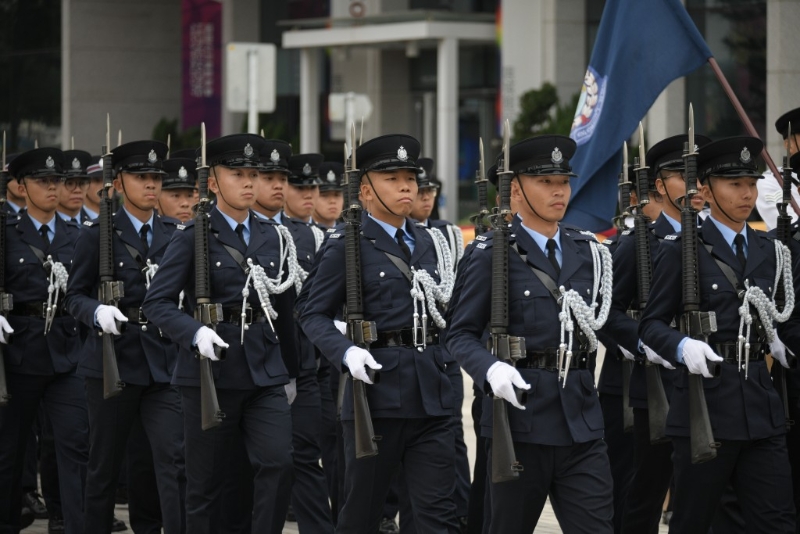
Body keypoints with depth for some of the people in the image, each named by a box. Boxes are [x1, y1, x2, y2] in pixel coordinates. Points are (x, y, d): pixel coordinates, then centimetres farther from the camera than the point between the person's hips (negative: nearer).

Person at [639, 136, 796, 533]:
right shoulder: (681, 251, -1)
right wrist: (683, 347, -23)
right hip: (704, 403, -4)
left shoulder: (771, 253, 14)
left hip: (761, 404, 5)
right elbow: (652, 322, -5)